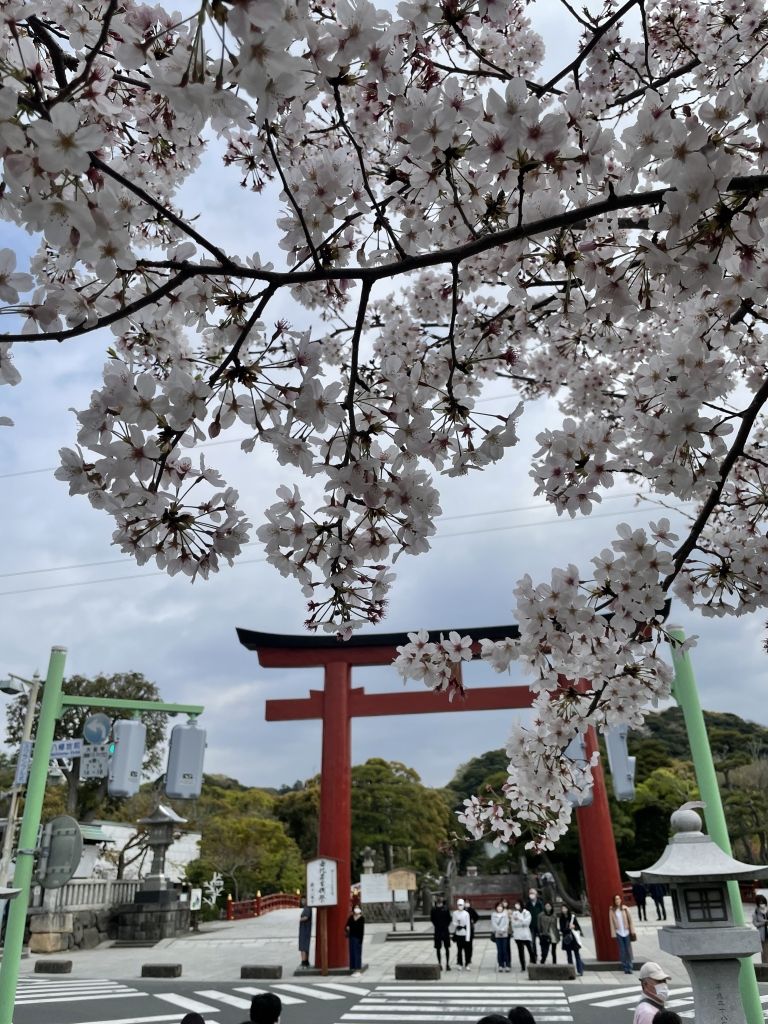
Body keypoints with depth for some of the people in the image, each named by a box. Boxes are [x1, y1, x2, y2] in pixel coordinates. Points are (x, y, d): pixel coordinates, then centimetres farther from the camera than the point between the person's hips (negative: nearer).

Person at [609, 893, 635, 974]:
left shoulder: (625, 908, 0)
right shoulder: (612, 910, -2)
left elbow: (630, 920, 2)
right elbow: (611, 922, 0)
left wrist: (632, 931, -2)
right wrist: (613, 934, -3)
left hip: (626, 932, 1)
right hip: (618, 933, -1)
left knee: (628, 950, 2)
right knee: (622, 951, 1)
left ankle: (629, 967, 11)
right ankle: (625, 967, 10)